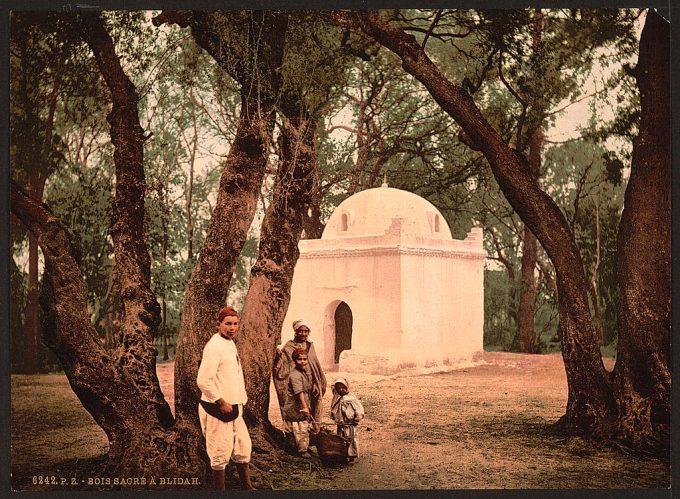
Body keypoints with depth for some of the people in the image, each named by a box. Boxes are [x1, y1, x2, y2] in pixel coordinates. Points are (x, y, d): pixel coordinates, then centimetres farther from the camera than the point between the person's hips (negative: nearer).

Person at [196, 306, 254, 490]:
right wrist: (222, 403, -19)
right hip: (218, 408, -10)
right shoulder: (214, 346, -18)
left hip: (233, 408, 10)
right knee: (221, 454, -1)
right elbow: (203, 380, -25)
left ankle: (247, 486, 30)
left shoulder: (229, 343, 13)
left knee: (243, 447, 17)